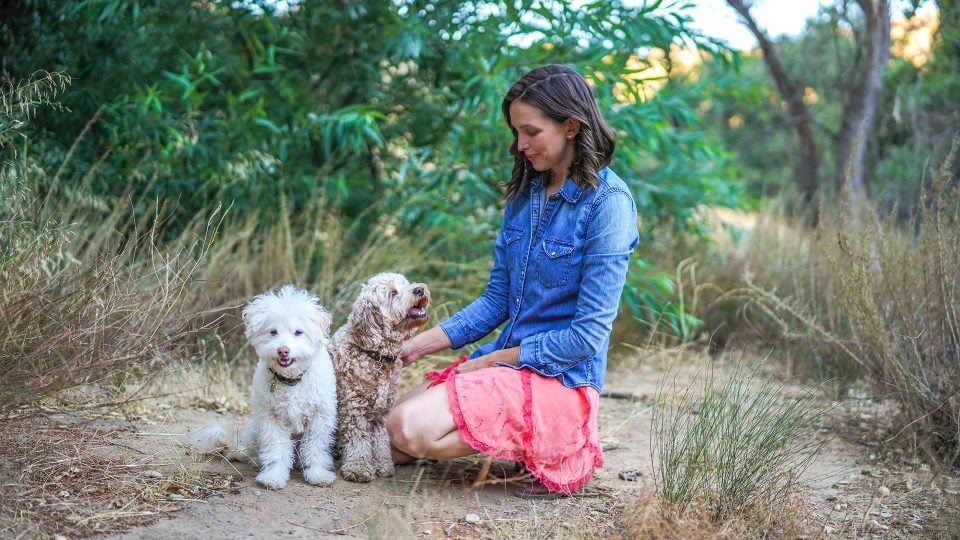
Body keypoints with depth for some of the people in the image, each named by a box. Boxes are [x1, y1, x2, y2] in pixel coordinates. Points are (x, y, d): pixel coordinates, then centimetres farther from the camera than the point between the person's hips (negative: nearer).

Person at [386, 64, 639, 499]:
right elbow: (496, 300, 11)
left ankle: (564, 453, -5)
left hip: (561, 378, -8)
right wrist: (421, 344, -1)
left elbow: (588, 334, -17)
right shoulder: (525, 193, 8)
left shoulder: (607, 202, -15)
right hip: (508, 363, 8)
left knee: (410, 429, -22)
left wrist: (492, 360, -12)